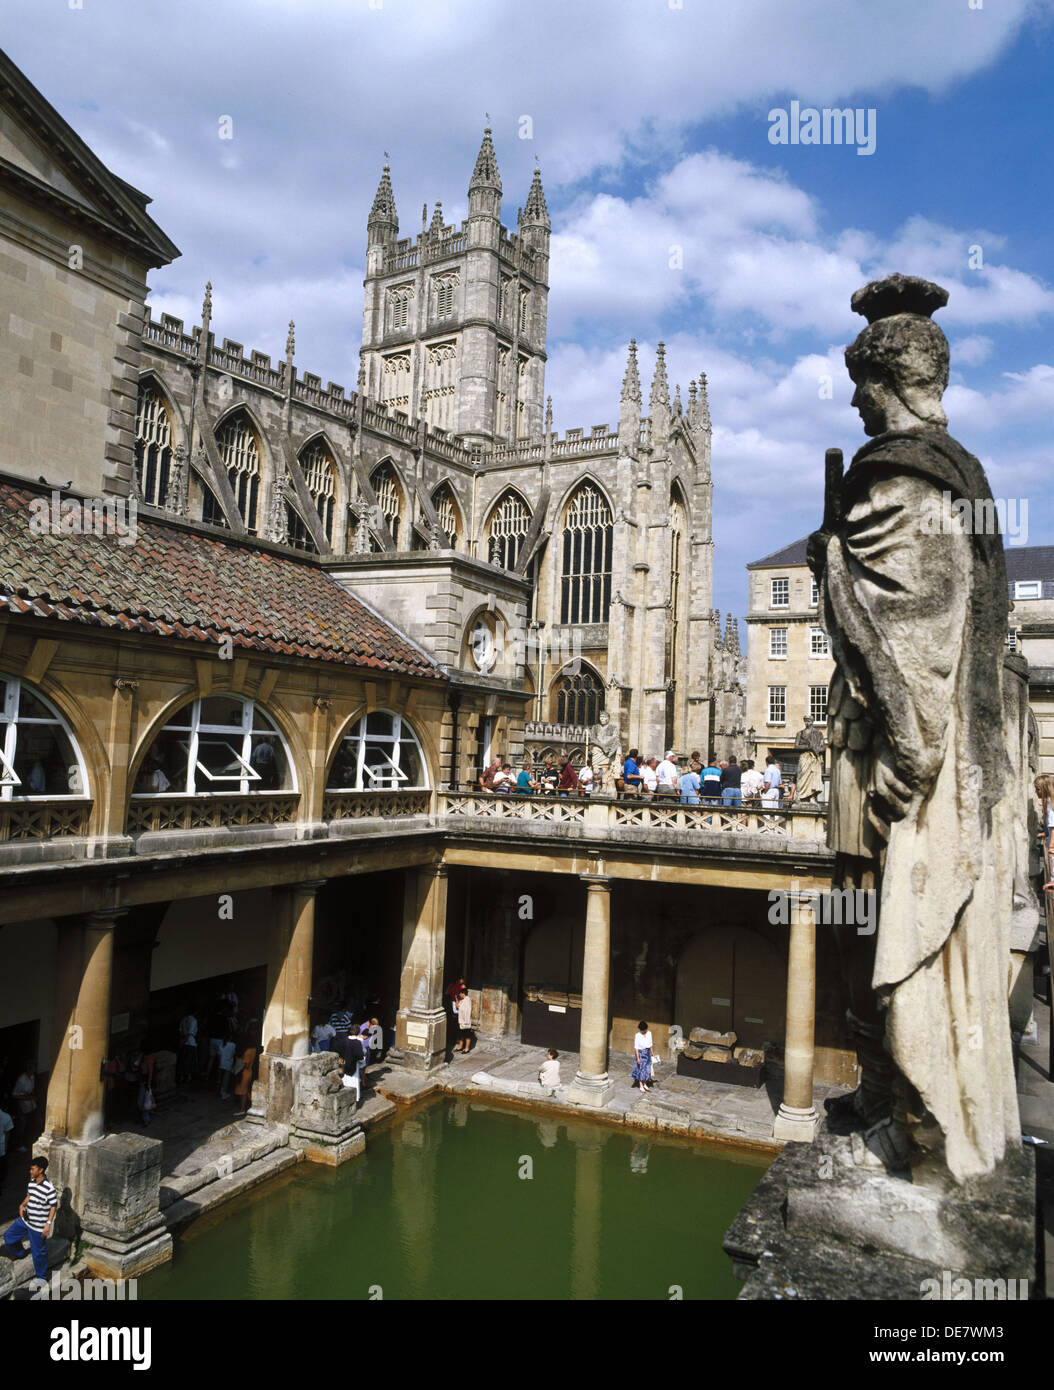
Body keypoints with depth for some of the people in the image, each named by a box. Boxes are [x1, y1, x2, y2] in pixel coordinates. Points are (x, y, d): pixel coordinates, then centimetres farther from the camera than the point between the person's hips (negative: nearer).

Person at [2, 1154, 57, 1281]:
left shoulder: (49, 1187, -25)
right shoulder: (32, 1182, -2)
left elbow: (53, 1206, -19)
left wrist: (48, 1223, -21)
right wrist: (22, 1205, -3)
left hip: (38, 1226, -8)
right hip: (25, 1219, 8)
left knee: (38, 1252, 6)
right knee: (8, 1235, 20)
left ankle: (41, 1278, 26)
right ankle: (18, 1253, 47)